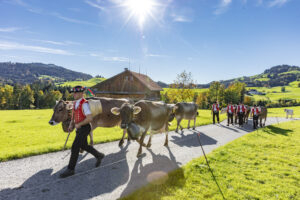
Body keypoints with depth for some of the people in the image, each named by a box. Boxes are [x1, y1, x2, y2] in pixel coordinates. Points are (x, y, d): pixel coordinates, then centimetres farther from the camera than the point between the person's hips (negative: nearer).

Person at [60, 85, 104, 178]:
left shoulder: (84, 104, -18)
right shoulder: (76, 103, 9)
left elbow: (90, 118, -24)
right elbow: (74, 115, 20)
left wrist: (79, 124, -19)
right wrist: (71, 124, 5)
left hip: (84, 128, -9)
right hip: (79, 128, 9)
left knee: (75, 147, -6)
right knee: (84, 146, 18)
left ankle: (70, 169, 6)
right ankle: (99, 156, 37)